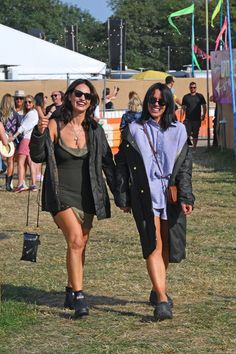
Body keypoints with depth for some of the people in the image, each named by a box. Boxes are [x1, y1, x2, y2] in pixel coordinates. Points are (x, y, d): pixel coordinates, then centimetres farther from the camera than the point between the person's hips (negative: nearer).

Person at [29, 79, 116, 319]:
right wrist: (39, 133, -24)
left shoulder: (94, 130, 5)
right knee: (75, 240, -19)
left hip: (87, 195, 4)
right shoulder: (54, 126, -4)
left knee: (79, 245, 8)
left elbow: (108, 164, 9)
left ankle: (71, 291, 25)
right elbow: (37, 156, -7)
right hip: (61, 194, -4)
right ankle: (79, 298, -18)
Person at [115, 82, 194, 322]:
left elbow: (185, 167, 5)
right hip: (145, 195, -2)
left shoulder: (178, 131, 9)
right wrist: (122, 198, 1)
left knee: (167, 246, 9)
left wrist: (186, 198, -4)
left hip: (171, 194, 2)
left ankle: (158, 289, 30)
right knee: (154, 245, -11)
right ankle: (162, 299, -15)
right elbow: (122, 165, 6)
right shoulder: (133, 130, 6)